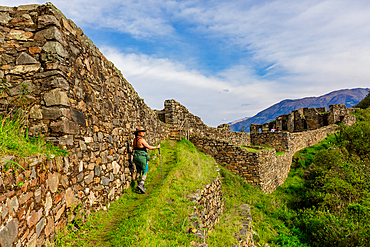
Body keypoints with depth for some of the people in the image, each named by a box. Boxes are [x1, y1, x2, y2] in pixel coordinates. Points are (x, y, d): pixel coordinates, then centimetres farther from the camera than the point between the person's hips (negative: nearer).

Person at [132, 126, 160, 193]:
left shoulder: (135, 139, 6)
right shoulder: (141, 140, -18)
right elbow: (149, 147, -13)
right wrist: (157, 147, 1)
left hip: (136, 157, 8)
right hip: (142, 157, -8)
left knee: (139, 172, 13)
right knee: (145, 172, 2)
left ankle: (140, 186, 19)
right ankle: (140, 184, -12)